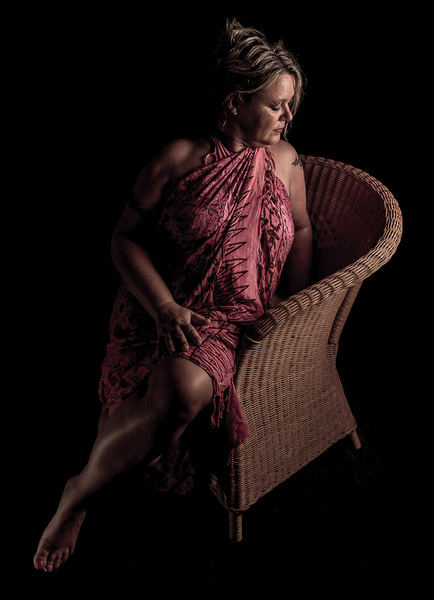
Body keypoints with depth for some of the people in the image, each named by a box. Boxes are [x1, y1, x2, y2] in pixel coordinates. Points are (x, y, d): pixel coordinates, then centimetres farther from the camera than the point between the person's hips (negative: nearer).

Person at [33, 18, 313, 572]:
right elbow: (125, 239, 0)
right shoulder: (181, 158, -1)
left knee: (189, 386, -33)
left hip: (229, 319, 2)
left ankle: (80, 490, -8)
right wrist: (165, 307, -14)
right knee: (178, 395, -33)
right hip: (159, 306, -2)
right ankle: (82, 490, -4)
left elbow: (300, 230, 23)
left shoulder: (283, 160, 10)